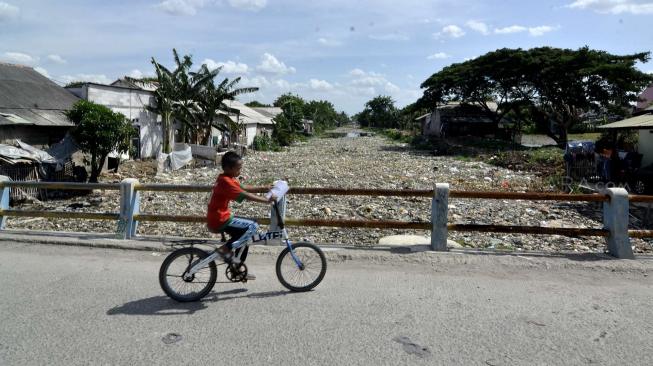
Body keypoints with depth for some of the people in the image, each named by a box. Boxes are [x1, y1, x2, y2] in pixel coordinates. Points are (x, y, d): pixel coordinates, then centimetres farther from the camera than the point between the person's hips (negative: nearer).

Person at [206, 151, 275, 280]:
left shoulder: (226, 178, 10)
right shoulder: (226, 181, -20)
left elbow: (244, 188, 19)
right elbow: (246, 196, -25)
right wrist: (267, 200, -22)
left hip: (217, 218, 10)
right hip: (219, 221, -10)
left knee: (244, 234, 20)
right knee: (253, 226, -15)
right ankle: (225, 249, -9)